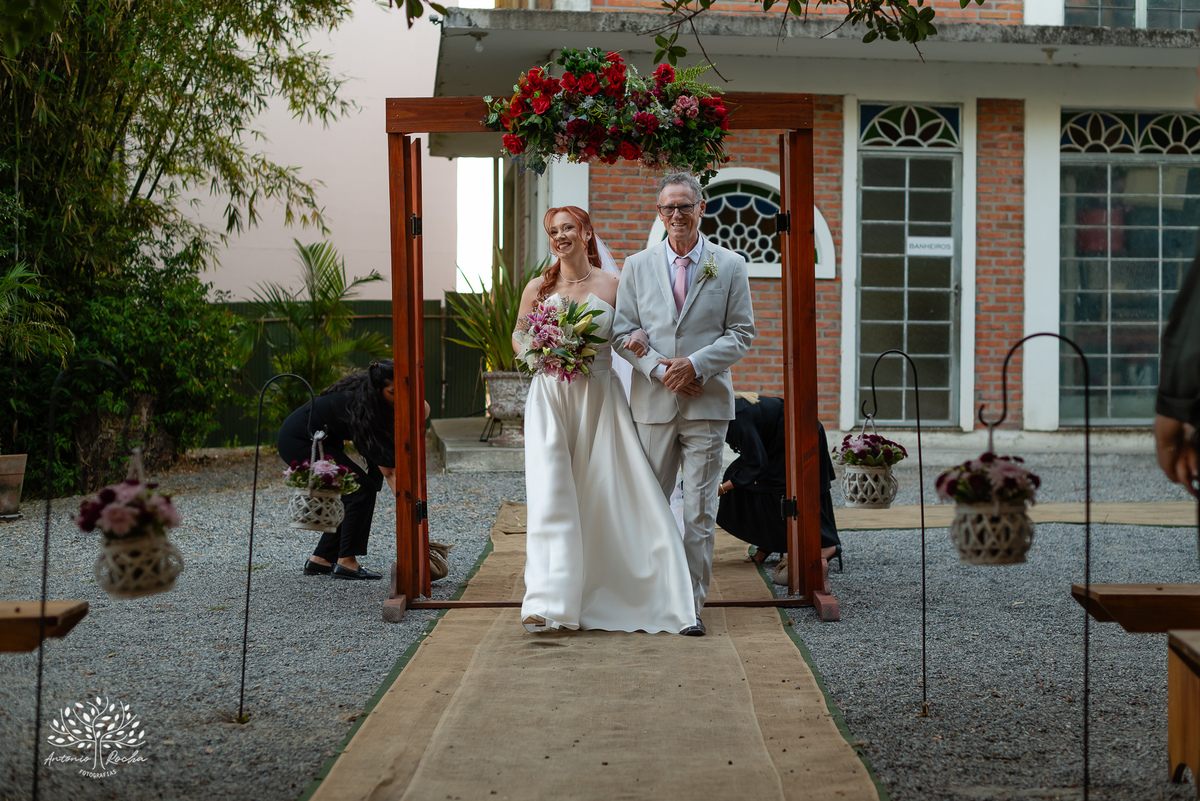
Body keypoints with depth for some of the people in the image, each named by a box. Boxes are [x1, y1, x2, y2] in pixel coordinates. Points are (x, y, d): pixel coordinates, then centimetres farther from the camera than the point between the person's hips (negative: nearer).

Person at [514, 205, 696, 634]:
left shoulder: (612, 285, 3)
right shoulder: (538, 288, 6)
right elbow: (518, 337, 16)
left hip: (599, 399, 0)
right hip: (550, 398, 0)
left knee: (603, 494, 2)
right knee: (551, 494, -9)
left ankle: (602, 594, 20)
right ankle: (548, 601, -10)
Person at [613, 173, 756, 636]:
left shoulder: (730, 266, 5)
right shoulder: (638, 266, 7)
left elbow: (741, 333, 2)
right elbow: (623, 332, 5)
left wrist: (696, 364, -13)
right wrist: (659, 368, -11)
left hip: (707, 403, -1)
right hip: (653, 403, 2)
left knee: (700, 510, -3)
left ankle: (691, 606, 2)